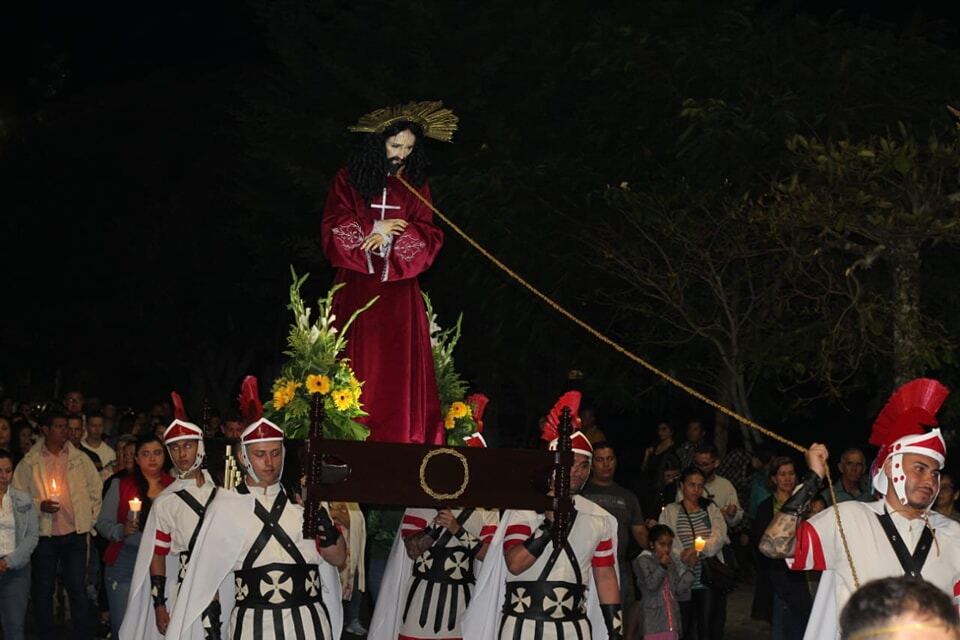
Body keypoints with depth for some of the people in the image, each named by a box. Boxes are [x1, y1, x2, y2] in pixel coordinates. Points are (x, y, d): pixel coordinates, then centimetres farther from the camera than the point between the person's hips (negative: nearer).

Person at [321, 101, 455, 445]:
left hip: (399, 290, 2)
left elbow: (429, 237, 3)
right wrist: (374, 229, -9)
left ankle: (403, 440, -3)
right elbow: (334, 230, -2)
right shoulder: (348, 179, 5)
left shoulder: (416, 185, 11)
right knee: (358, 365, -4)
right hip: (356, 287, -1)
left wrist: (390, 237, -12)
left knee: (401, 366, -4)